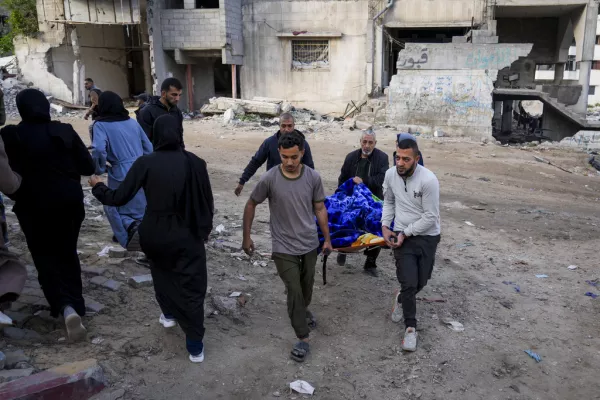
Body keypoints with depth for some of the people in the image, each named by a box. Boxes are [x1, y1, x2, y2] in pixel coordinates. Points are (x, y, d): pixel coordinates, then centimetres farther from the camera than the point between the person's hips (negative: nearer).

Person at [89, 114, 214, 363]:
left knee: (161, 270, 32)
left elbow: (119, 198, -8)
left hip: (154, 234, 1)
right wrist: (205, 229, 16)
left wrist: (97, 187, 12)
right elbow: (206, 202, -1)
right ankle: (195, 346, 11)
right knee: (191, 287, 9)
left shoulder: (145, 163, -11)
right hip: (187, 235, -1)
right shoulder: (195, 163, -8)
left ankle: (169, 314, 46)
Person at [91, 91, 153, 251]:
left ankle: (130, 225, -10)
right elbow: (149, 148, 13)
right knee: (141, 209, 17)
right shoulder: (132, 122, 12)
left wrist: (99, 170, -4)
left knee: (112, 206, 13)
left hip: (121, 174, -5)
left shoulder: (101, 125, -5)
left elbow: (99, 150, -20)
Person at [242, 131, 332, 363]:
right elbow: (251, 206, -2)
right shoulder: (269, 179, -17)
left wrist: (327, 239, 7)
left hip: (310, 244, 3)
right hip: (284, 247, -3)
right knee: (294, 291, -2)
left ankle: (303, 310, 52)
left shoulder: (313, 177, -11)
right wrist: (247, 237, 1)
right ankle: (303, 339, 13)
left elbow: (320, 209, 2)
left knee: (307, 286, 21)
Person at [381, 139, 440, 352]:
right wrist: (385, 225, -1)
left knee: (420, 282, 12)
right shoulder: (390, 174, -7)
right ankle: (410, 327, 12)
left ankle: (401, 298, 45)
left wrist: (406, 233, -15)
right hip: (402, 235, 2)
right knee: (409, 283, -6)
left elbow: (431, 217, -18)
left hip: (427, 237, -1)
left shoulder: (428, 180, -23)